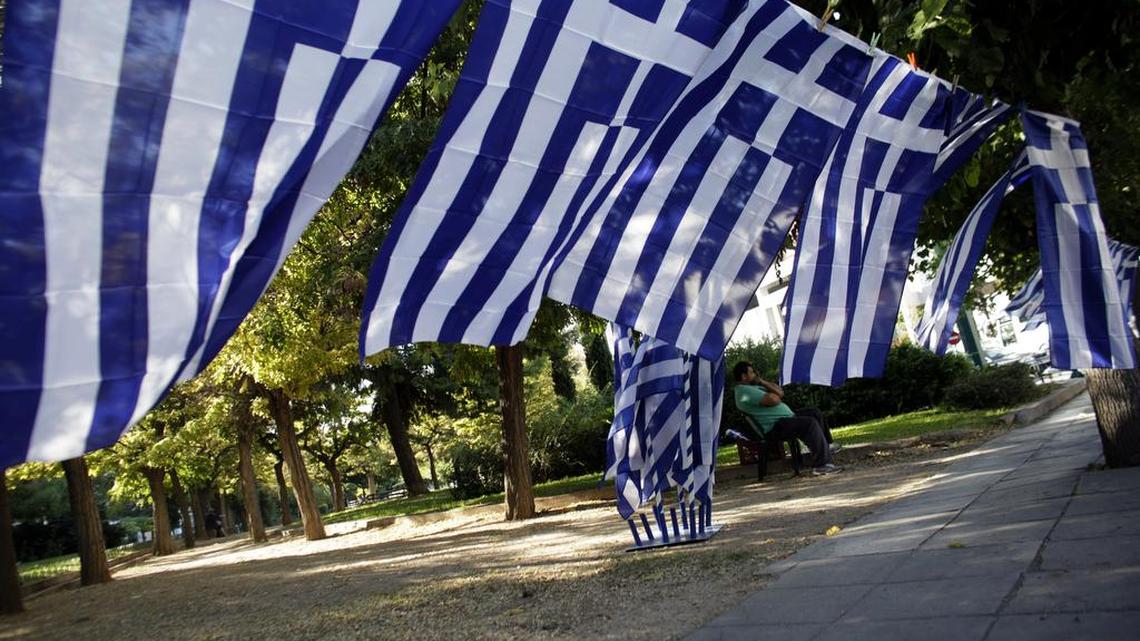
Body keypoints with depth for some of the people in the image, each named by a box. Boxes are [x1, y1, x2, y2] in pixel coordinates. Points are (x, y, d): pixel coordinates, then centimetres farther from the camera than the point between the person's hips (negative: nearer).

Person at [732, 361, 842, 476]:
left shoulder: (754, 387, 19)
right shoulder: (744, 391, -17)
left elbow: (780, 392, 13)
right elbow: (773, 400, -24)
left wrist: (762, 382, 1)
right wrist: (772, 395, 1)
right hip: (775, 426, -11)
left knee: (815, 413, 14)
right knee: (811, 423, -25)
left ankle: (827, 445, 25)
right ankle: (821, 465, -26)